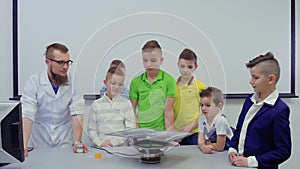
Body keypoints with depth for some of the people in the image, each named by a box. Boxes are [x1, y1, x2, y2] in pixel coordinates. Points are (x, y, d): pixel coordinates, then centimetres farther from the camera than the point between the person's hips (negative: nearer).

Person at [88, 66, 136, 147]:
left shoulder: (126, 103, 3)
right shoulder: (96, 104, 6)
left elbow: (130, 128, -1)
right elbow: (91, 129, 6)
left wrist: (114, 142, -9)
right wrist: (100, 143, -8)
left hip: (121, 146, -1)